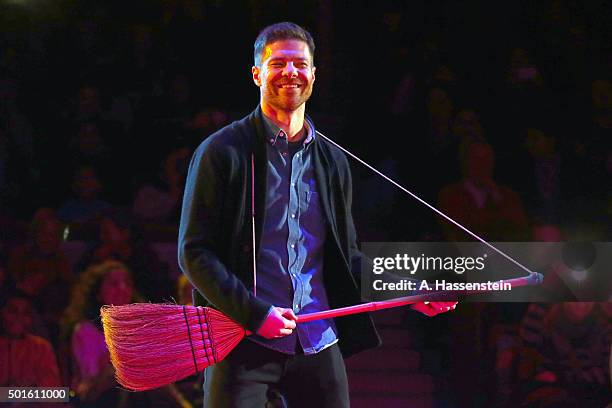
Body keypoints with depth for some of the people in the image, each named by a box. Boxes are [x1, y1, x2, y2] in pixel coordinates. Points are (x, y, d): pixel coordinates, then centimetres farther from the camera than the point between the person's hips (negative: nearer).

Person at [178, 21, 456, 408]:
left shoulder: (332, 161, 16)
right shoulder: (223, 151, -1)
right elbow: (194, 252, -5)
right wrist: (253, 313, -16)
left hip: (319, 343, 4)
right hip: (244, 343, -4)